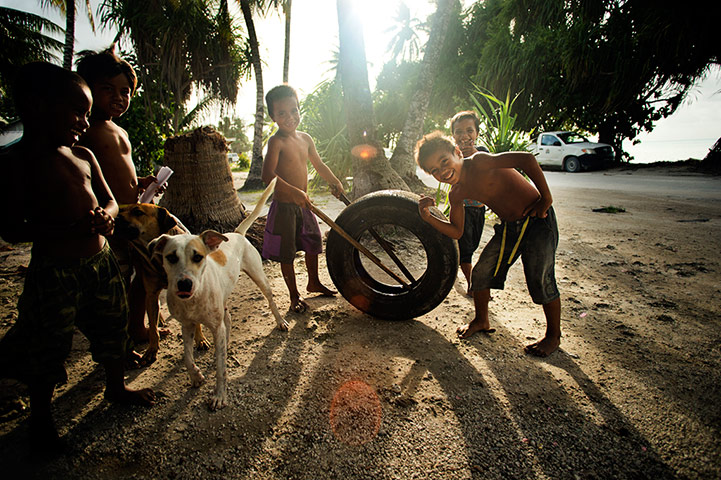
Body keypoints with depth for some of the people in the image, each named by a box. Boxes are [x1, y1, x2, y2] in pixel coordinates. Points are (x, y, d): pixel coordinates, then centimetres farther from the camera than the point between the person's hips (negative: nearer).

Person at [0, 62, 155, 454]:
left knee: (113, 327, 18)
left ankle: (116, 387, 43)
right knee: (49, 346, 8)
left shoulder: (83, 156, 7)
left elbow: (110, 201, 14)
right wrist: (72, 229, -27)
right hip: (54, 272, -6)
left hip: (100, 261, 6)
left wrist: (104, 217, -10)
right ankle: (41, 418, 33)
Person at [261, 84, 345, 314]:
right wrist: (294, 192, -35)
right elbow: (267, 174, -28)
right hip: (284, 206, -7)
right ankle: (294, 295, 20)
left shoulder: (305, 139, 6)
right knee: (287, 253, 4)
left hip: (303, 205, 8)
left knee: (313, 244, 19)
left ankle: (313, 283, 41)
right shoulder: (276, 142, -16)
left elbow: (318, 164, 20)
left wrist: (335, 182, 19)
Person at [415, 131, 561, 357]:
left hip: (537, 220, -7)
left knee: (540, 279, -7)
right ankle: (481, 320, 29)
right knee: (481, 273, 6)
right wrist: (428, 217, -11)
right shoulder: (457, 194, -4)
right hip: (509, 227, 7)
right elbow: (456, 231, 2)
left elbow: (527, 159, -32)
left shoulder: (478, 162, -25)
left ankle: (553, 334, 16)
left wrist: (546, 199, -26)